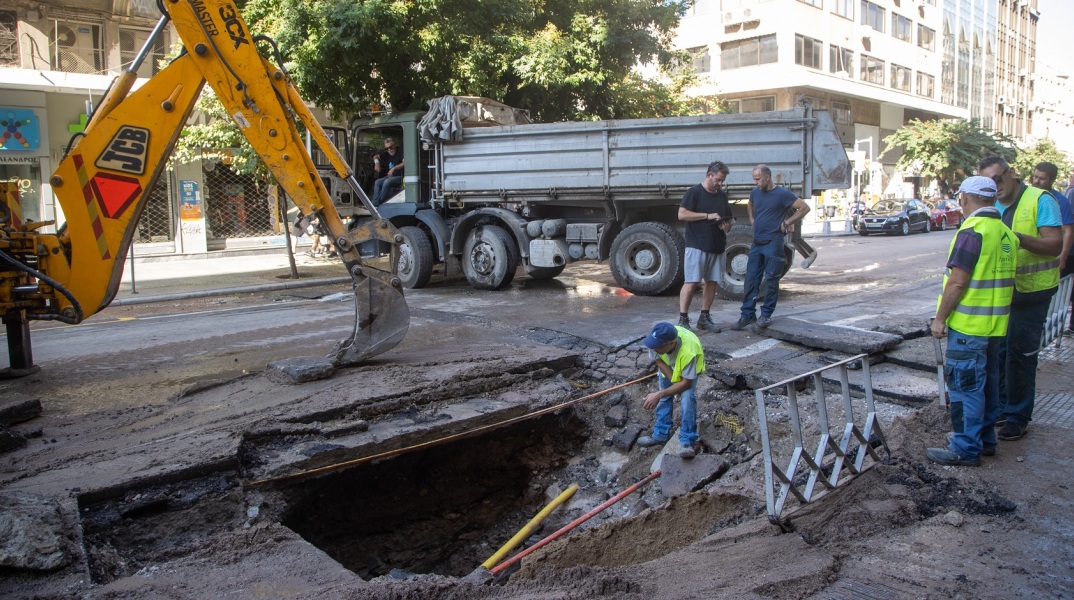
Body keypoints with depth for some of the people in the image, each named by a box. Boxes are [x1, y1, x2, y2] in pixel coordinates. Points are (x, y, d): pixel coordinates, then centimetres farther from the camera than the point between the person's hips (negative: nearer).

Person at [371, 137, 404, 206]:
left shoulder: (400, 151, -11)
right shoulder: (387, 154, 10)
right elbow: (376, 156, 20)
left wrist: (393, 168, -29)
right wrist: (377, 163, -4)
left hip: (399, 177, -7)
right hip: (390, 176, 7)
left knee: (387, 182, -30)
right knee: (377, 182, -13)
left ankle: (380, 202, -23)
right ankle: (374, 202, -20)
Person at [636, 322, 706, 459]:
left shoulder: (688, 352, -47)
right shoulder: (656, 340, -38)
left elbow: (686, 383, -34)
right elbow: (659, 361, -16)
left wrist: (658, 395, -37)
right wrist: (675, 383, -20)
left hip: (688, 369, -4)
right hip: (668, 366, 4)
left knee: (687, 398, -23)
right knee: (664, 398, 7)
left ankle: (688, 442, -15)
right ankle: (661, 434, 24)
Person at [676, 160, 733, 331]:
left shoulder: (722, 195, 15)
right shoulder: (694, 192, -6)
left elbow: (727, 219, 24)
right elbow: (682, 215, -15)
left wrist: (727, 225, 0)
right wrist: (708, 216, -17)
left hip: (717, 246, 7)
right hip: (697, 246, -7)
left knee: (711, 282, 8)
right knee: (691, 282, -9)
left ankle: (704, 317, 17)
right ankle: (683, 319, -6)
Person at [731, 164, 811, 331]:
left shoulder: (782, 194, -8)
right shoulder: (755, 192, 10)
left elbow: (804, 207, -8)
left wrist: (787, 223, -8)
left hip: (773, 243, -6)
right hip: (756, 242, 6)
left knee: (771, 280, -1)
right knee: (751, 278, 4)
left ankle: (766, 314, 7)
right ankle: (748, 314, 9)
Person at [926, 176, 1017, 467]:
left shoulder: (973, 231, -18)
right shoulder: (1006, 233, 9)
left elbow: (957, 282, -21)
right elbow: (1003, 278, 17)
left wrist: (940, 318, -13)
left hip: (969, 324, -9)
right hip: (996, 324, 9)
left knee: (966, 386, -2)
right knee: (988, 383, 17)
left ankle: (966, 449, 4)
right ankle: (985, 439, 28)